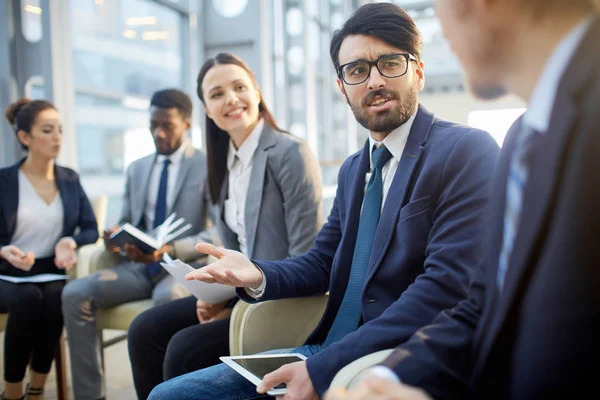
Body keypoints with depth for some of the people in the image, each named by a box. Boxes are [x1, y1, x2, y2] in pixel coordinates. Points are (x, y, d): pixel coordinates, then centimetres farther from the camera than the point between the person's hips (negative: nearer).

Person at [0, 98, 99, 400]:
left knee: (57, 297, -31)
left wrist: (71, 242, -18)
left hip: (52, 274, 2)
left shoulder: (70, 179, 6)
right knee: (28, 298, -34)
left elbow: (91, 229, 3)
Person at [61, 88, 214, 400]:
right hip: (138, 267, 6)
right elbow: (126, 223, 19)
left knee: (168, 297, -39)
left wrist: (170, 250, -26)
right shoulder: (136, 169, 16)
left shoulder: (208, 167, -2)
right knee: (74, 293, -18)